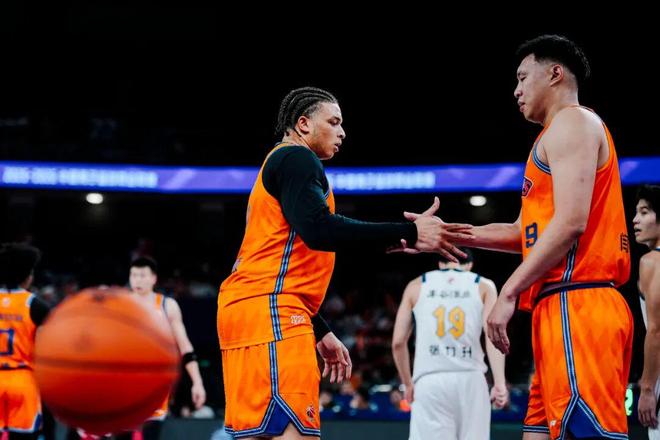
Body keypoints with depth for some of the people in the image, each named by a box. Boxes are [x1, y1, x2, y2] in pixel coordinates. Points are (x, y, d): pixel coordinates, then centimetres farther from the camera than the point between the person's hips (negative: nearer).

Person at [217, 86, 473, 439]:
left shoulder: (279, 164, 29)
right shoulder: (296, 158, -2)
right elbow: (320, 231, -20)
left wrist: (320, 333, 30)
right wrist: (409, 233, -19)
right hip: (269, 308, -11)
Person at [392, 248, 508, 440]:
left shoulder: (416, 286, 15)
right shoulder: (484, 286, 12)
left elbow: (398, 342, 11)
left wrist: (408, 384, 22)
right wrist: (500, 382, -11)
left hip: (429, 380, 0)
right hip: (470, 380, 0)